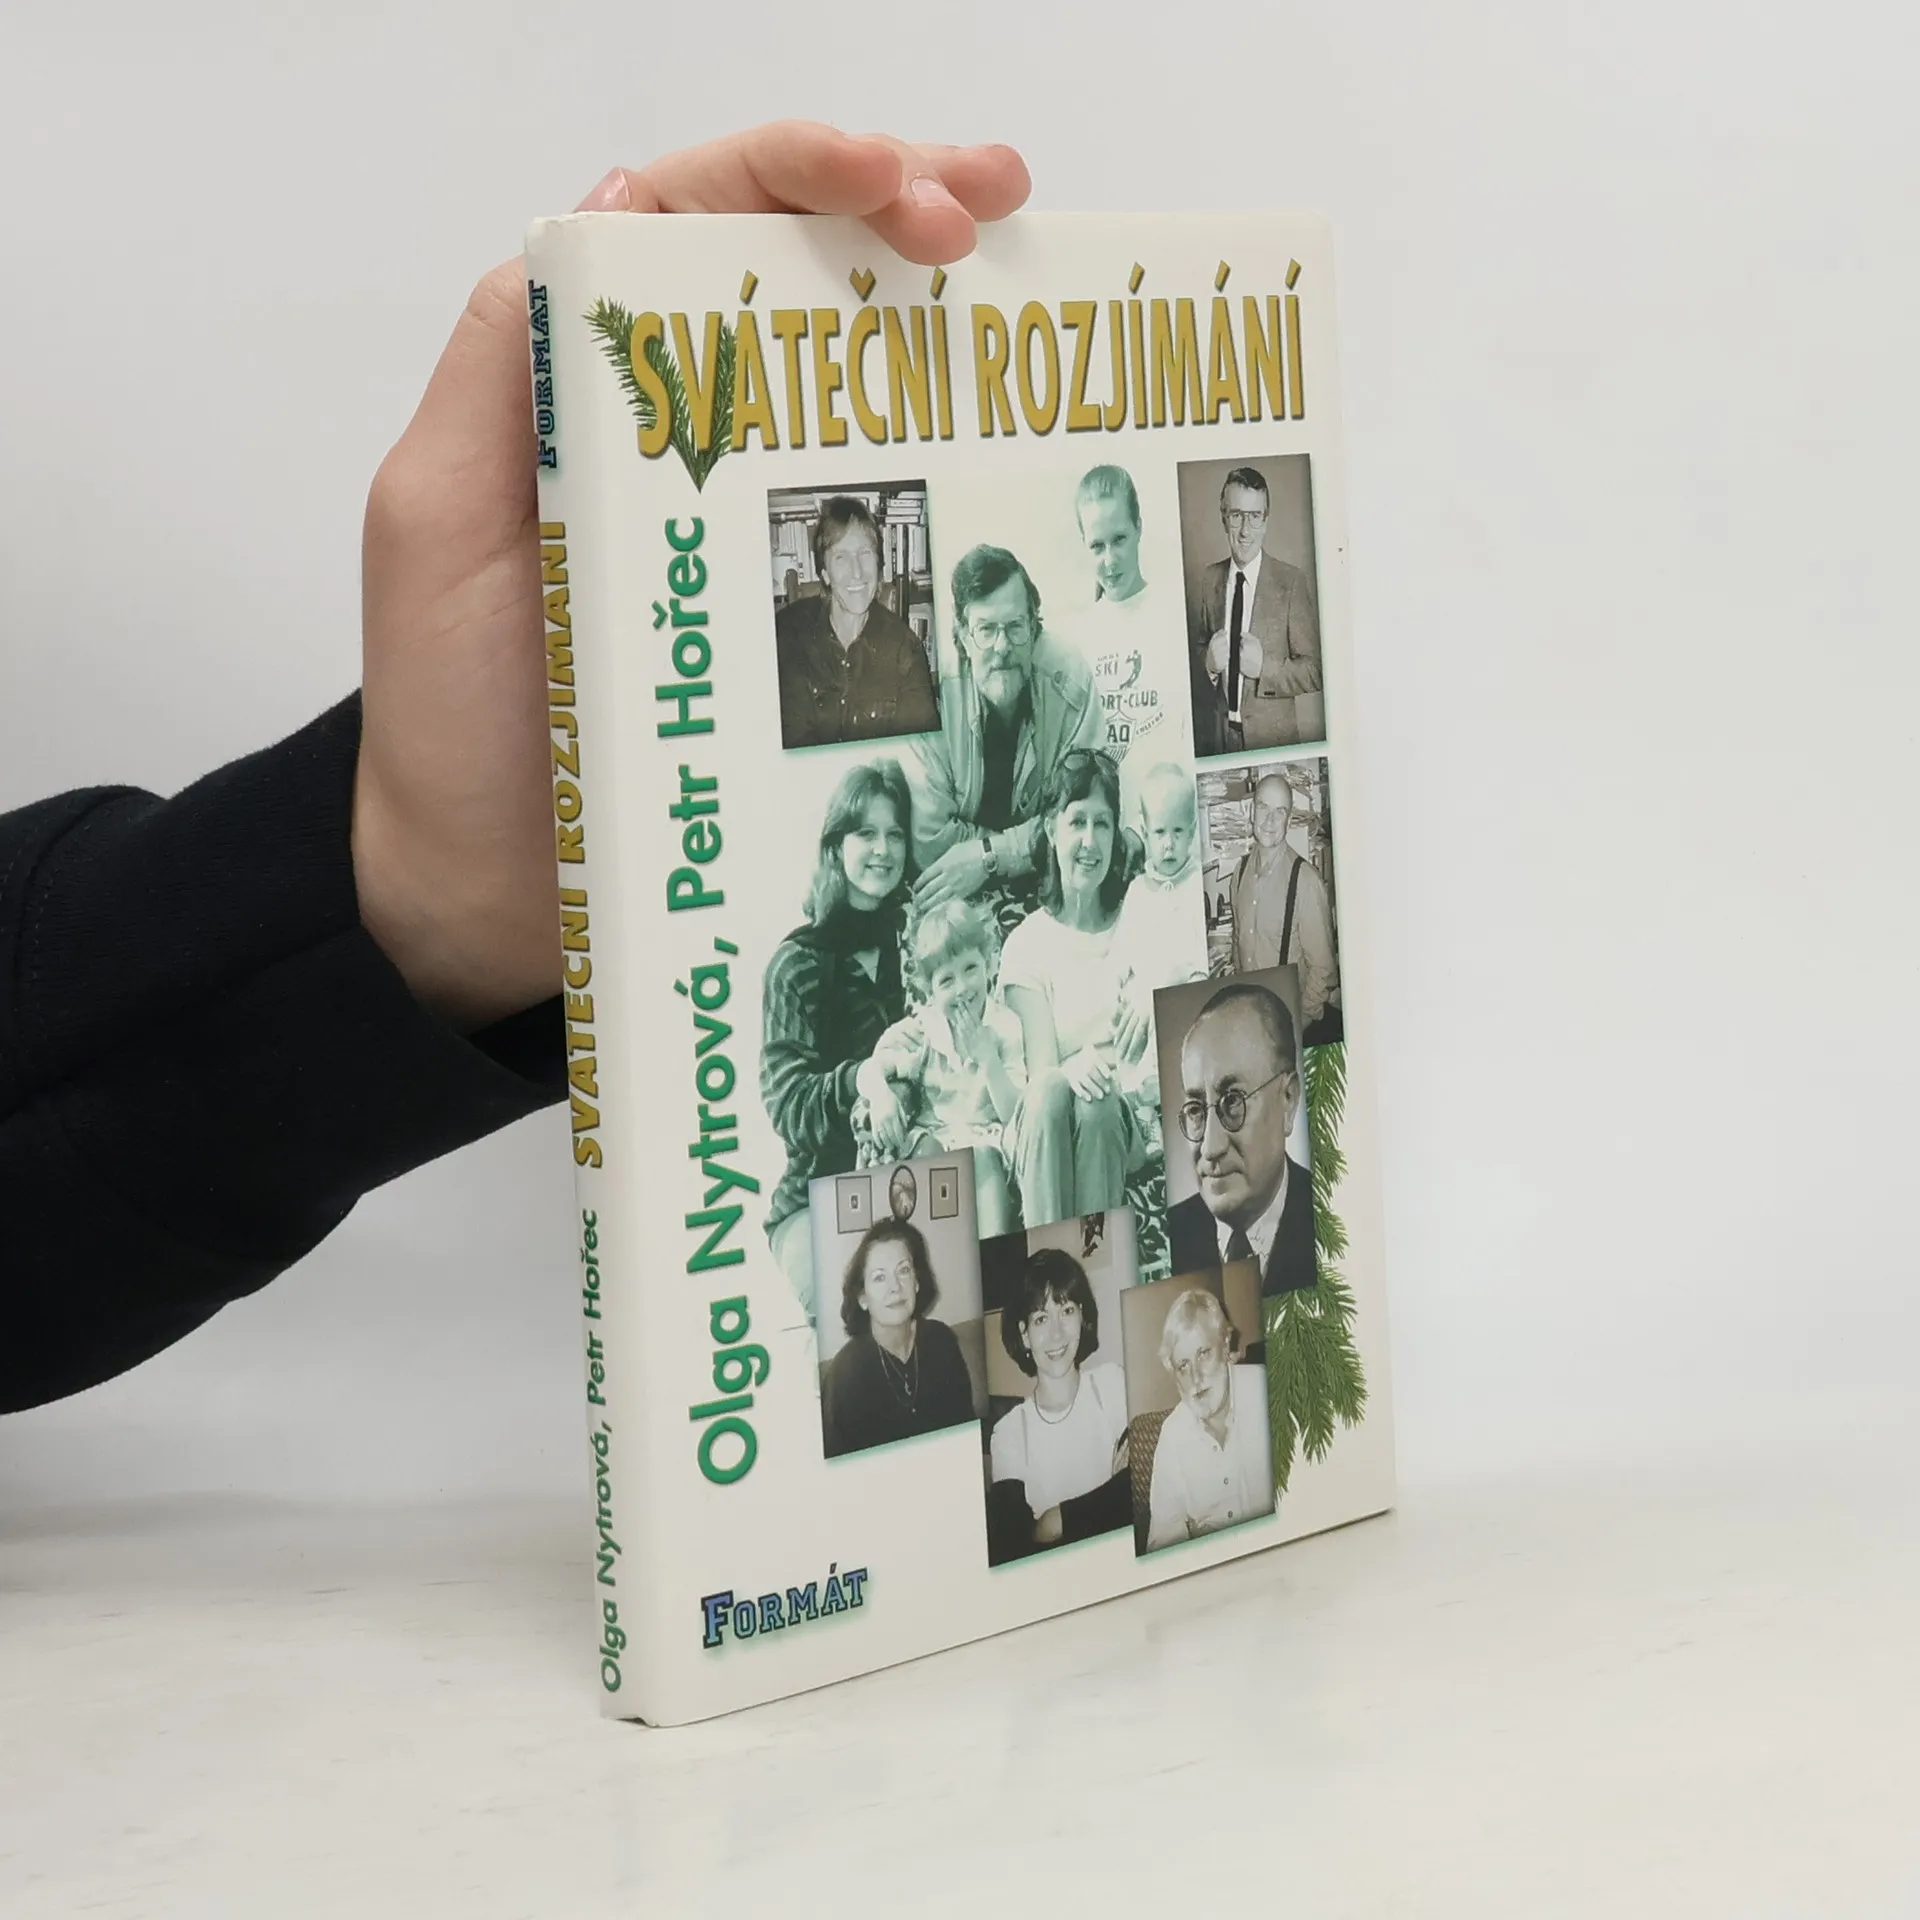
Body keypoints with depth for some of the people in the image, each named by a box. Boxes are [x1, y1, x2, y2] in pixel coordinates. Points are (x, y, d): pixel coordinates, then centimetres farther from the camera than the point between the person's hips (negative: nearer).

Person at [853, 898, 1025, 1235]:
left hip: (985, 1141, -2)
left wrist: (987, 1058, -22)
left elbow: (1014, 1113, -10)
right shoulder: (920, 1029, 2)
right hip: (931, 1141, 2)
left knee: (985, 1155, -33)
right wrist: (879, 1093, -29)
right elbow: (868, 1071, -6)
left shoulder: (1006, 1027, -4)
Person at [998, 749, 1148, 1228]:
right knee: (1050, 1094, -32)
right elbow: (1040, 1069, -4)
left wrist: (1150, 1010, -23)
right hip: (1046, 1135, 0)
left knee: (1097, 1106, -32)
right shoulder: (1027, 944, 8)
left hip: (1122, 1121, 0)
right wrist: (1071, 1069, -29)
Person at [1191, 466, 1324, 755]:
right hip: (1219, 734, 4)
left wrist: (1263, 667, -25)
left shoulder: (1293, 583, -11)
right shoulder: (1209, 580, 3)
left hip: (1275, 734, -3)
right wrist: (1208, 661, -9)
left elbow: (1314, 671, -9)